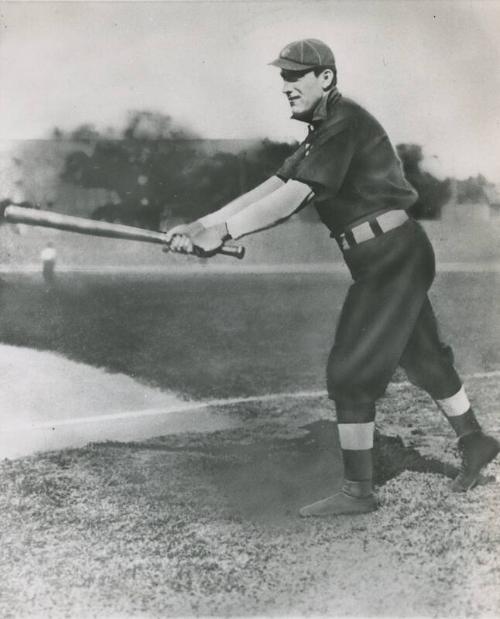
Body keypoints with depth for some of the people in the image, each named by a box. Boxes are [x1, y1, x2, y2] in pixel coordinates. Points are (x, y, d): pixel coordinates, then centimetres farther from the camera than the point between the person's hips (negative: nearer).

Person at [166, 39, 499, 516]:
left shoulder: (345, 123, -16)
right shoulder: (321, 133, 15)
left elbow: (290, 199, -24)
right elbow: (270, 189, 9)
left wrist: (222, 231, -24)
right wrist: (200, 224, 1)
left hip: (391, 256, -10)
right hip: (397, 259, 10)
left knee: (350, 372, -7)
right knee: (422, 356, 20)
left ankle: (357, 491, 2)